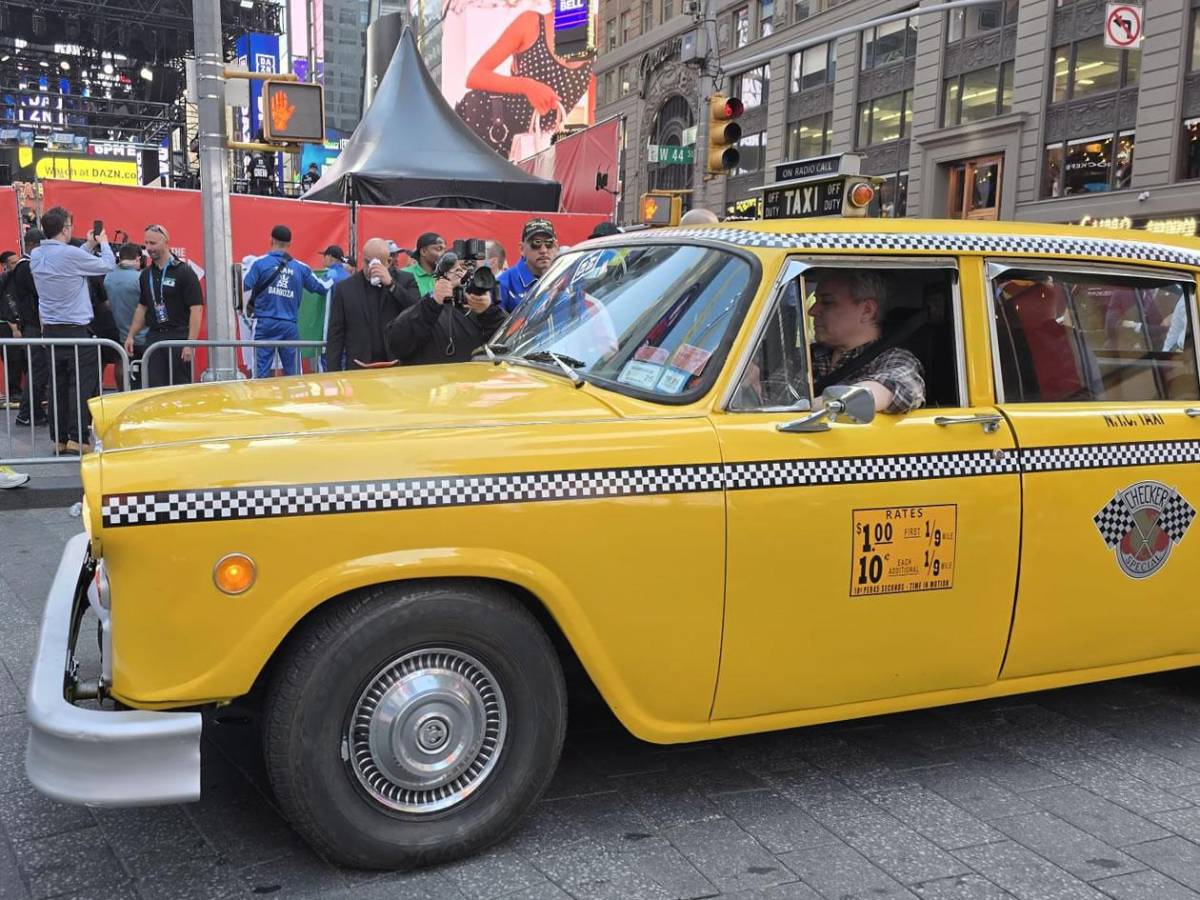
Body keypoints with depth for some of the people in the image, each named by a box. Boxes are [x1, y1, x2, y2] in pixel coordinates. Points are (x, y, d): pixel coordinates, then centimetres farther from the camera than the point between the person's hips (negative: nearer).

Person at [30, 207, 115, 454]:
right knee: (82, 384, -4)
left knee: (59, 384, 11)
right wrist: (103, 243, 14)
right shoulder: (70, 254, -16)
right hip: (76, 328, -8)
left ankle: (59, 438, 14)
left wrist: (88, 246, 27)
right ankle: (78, 438, -7)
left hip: (50, 329, 8)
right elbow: (108, 265, -5)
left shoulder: (36, 255, 7)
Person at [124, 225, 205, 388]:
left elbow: (196, 309, -12)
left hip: (179, 337, -6)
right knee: (154, 389, 3)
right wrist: (131, 336, 13)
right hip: (154, 337, 6)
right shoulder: (146, 274, 12)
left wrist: (191, 344, -19)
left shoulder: (184, 272, -8)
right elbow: (142, 307, 21)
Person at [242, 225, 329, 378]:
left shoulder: (260, 263, -2)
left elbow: (244, 286, -8)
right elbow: (321, 287, 14)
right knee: (292, 373, 6)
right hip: (289, 325, 2)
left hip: (265, 324, -2)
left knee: (262, 371, -1)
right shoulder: (300, 268, 6)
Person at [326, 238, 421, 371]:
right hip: (359, 370, 1)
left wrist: (391, 284, -13)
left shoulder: (405, 280, 5)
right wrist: (334, 376, -2)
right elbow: (335, 336, 6)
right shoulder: (344, 288, 7)